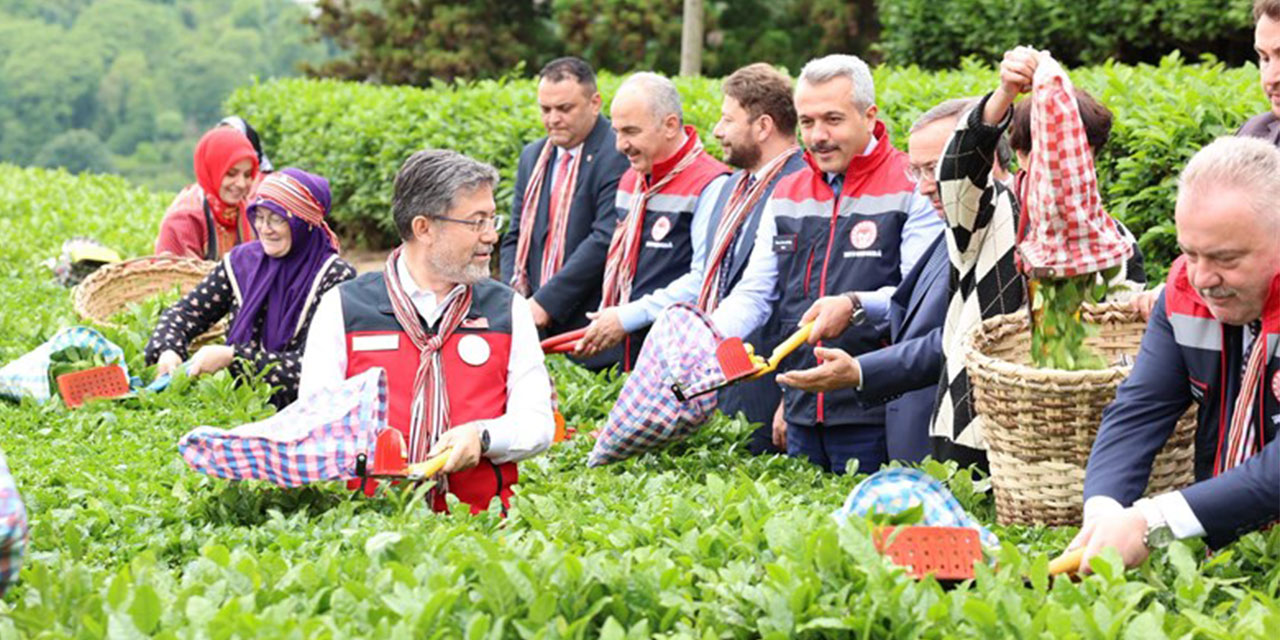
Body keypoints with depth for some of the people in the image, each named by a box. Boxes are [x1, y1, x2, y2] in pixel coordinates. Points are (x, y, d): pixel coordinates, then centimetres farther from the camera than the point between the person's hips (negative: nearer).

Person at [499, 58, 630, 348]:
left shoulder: (618, 156, -8)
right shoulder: (532, 156, 17)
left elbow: (606, 239, -16)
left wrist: (546, 302, -17)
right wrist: (517, 298, 0)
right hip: (535, 324, 6)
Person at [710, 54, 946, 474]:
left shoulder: (912, 188, -5)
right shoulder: (786, 195, 14)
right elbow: (753, 293, 13)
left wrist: (857, 306, -30)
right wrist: (710, 337, -6)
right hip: (802, 413, 6)